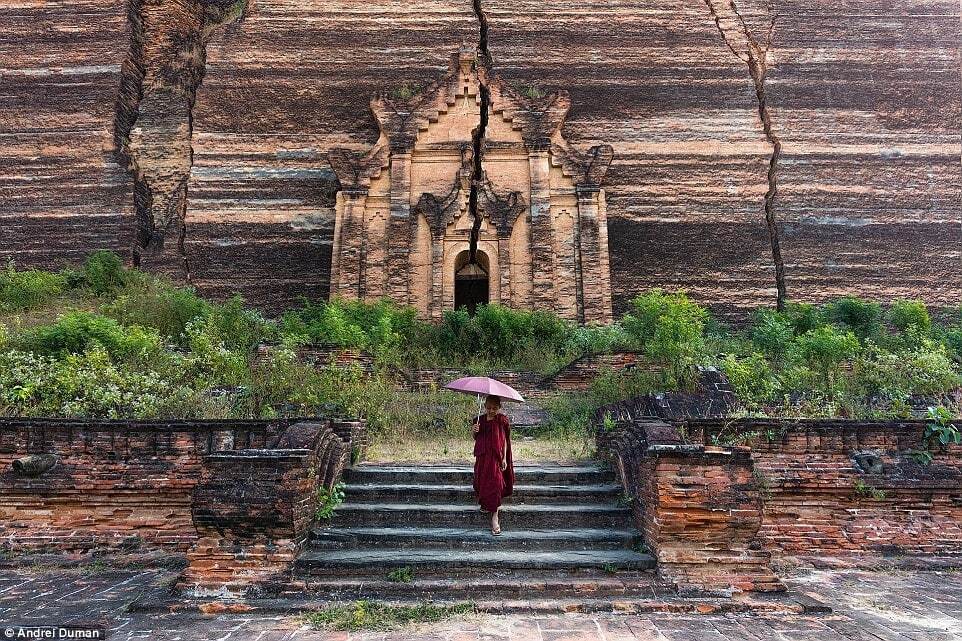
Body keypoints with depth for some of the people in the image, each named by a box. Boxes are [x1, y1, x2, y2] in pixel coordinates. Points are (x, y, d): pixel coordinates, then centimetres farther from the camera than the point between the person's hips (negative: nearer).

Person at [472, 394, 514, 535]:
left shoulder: (502, 420, -5)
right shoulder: (480, 420, 3)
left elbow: (505, 440, -3)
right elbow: (476, 439, 11)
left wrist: (504, 458, -7)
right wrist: (475, 432, -12)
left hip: (497, 456, -3)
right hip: (483, 456, 4)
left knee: (495, 483, -10)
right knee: (481, 480, 10)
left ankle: (494, 517, -6)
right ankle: (485, 502, 40)